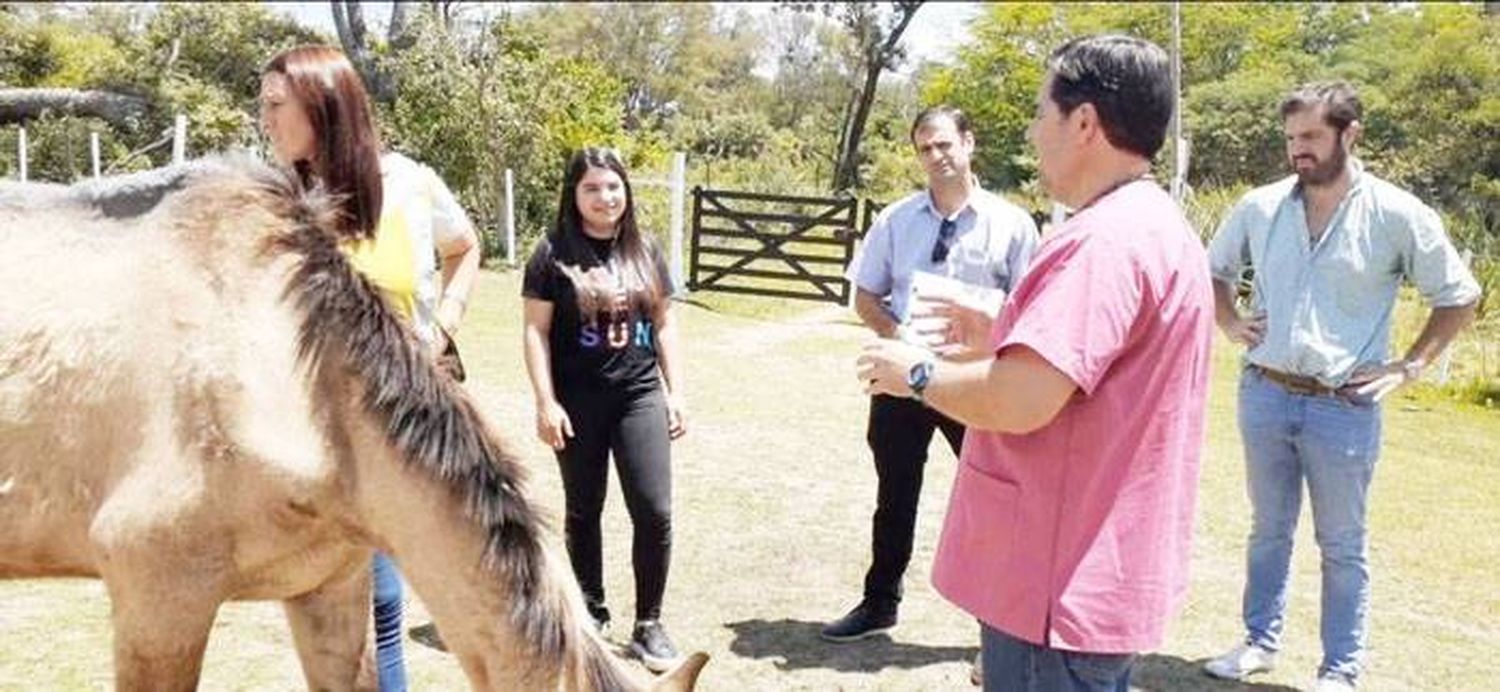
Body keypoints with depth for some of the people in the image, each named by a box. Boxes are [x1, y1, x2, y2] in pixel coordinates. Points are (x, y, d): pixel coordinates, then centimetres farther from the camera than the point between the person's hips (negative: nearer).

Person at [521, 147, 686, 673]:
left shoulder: (644, 250, 7)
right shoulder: (553, 253, -3)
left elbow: (664, 323, 11)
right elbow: (536, 331, -5)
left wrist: (676, 391, 7)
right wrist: (546, 402, -11)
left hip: (640, 395, 2)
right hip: (578, 401, -2)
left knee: (654, 512, -3)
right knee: (583, 511, 12)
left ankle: (648, 625, 12)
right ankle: (591, 612, 30)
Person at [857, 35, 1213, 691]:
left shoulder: (1104, 239, -22)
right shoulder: (1158, 225, 13)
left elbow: (1020, 403, -29)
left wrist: (920, 373, -12)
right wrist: (1002, 340, 13)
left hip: (1062, 585, -10)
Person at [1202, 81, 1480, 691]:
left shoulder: (1397, 214, -7)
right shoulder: (1261, 206, 1)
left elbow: (1459, 297, 3)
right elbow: (1214, 268, 19)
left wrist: (1410, 366, -4)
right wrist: (1230, 323, 4)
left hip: (1344, 406, -3)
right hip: (1264, 394, 3)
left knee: (1341, 545, 8)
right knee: (1268, 530, 17)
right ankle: (1260, 641, 31)